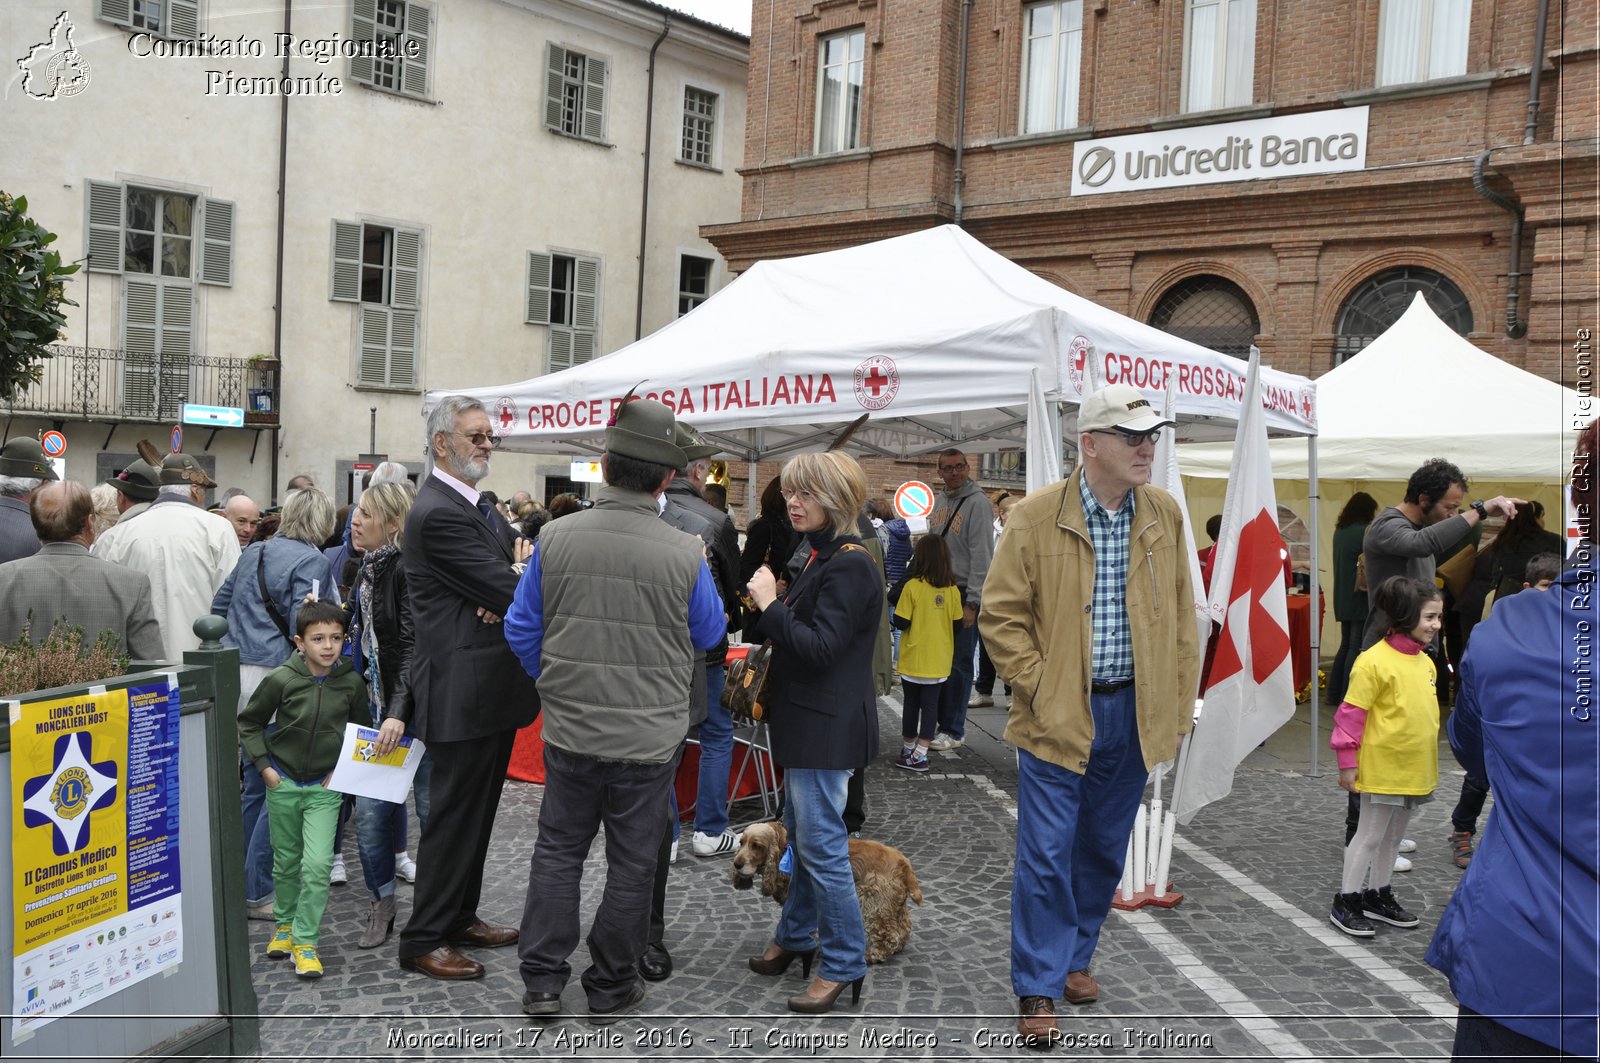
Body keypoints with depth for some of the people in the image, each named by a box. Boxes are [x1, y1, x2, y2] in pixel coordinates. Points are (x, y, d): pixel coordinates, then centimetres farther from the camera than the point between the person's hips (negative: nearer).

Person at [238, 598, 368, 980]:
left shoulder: (352, 683, -8)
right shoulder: (282, 680, -13)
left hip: (324, 787, 0)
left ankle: (305, 940, 2)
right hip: (283, 784, 0)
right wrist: (263, 766, -5)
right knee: (286, 862, 15)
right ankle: (284, 924, 36)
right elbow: (248, 723, 1)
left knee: (318, 864, -11)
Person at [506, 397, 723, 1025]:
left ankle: (542, 982, 23)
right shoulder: (685, 554, -16)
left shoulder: (555, 538, -9)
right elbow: (710, 635, 1)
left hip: (570, 731, 2)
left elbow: (521, 629, 2)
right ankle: (610, 990, 26)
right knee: (631, 864, 13)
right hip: (650, 738, -2)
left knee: (558, 851, 19)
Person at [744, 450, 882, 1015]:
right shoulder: (820, 556, 13)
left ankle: (844, 966, 8)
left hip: (828, 727, -10)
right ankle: (795, 938, 34)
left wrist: (770, 605, -19)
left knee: (821, 843, -4)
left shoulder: (850, 565, -18)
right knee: (802, 836, 20)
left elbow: (821, 647, -24)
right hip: (806, 720, 10)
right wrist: (775, 605, 4)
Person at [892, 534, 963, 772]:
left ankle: (909, 750, 23)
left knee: (911, 704, 12)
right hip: (939, 661, 2)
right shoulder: (952, 589, -5)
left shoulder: (912, 587, -16)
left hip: (913, 660, -2)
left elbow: (901, 622, -15)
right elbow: (957, 624, 1)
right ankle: (920, 754, 4)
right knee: (930, 704, 8)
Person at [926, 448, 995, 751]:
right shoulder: (938, 502, 13)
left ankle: (954, 731, 7)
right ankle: (942, 722, 20)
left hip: (963, 594, -7)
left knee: (959, 663, -1)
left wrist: (972, 603, -17)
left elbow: (981, 556, -14)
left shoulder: (977, 502, -10)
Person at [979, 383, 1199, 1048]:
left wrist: (1180, 706, 7)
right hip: (1058, 717, -4)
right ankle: (1038, 990, 12)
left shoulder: (1164, 514, 3)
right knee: (1046, 855, -1)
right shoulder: (1035, 517, -10)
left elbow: (1180, 616, 9)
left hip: (1134, 714, 4)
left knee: (1104, 850, 16)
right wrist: (1040, 692, -11)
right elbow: (1000, 616, -7)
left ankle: (1074, 956, 35)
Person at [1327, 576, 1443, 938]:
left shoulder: (1425, 662, 6)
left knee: (1393, 837, 18)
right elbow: (1351, 714, -17)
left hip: (1414, 772, 8)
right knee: (1369, 836, 1)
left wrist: (1429, 767, 22)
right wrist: (1348, 763, -17)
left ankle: (1378, 895, 32)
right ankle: (1345, 903, 12)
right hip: (1382, 769, -8)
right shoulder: (1374, 661, -19)